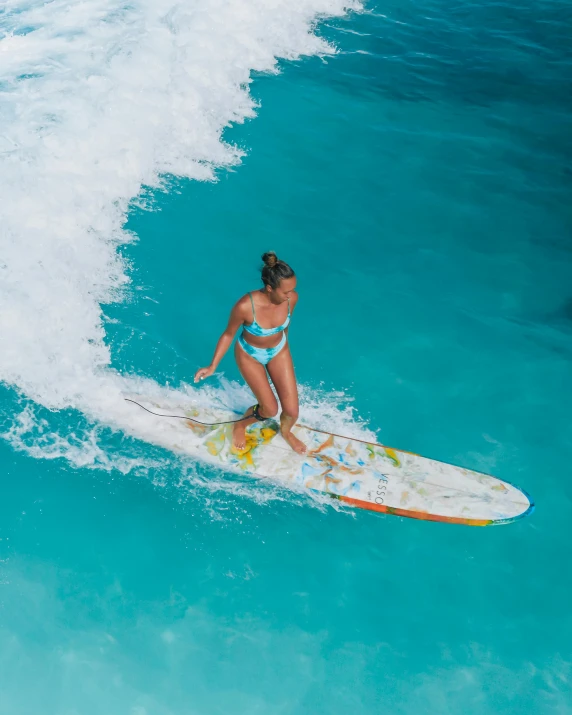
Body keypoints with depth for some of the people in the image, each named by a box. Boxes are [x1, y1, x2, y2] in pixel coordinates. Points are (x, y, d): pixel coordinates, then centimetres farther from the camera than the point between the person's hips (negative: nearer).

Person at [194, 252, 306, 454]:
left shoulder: (291, 298, -26)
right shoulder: (245, 306, -37)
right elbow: (228, 334, -18)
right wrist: (212, 366, -16)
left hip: (279, 351, 3)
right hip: (249, 355, -3)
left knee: (292, 411, 6)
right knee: (270, 409, 3)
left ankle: (285, 431, 45)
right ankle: (241, 425, 39)